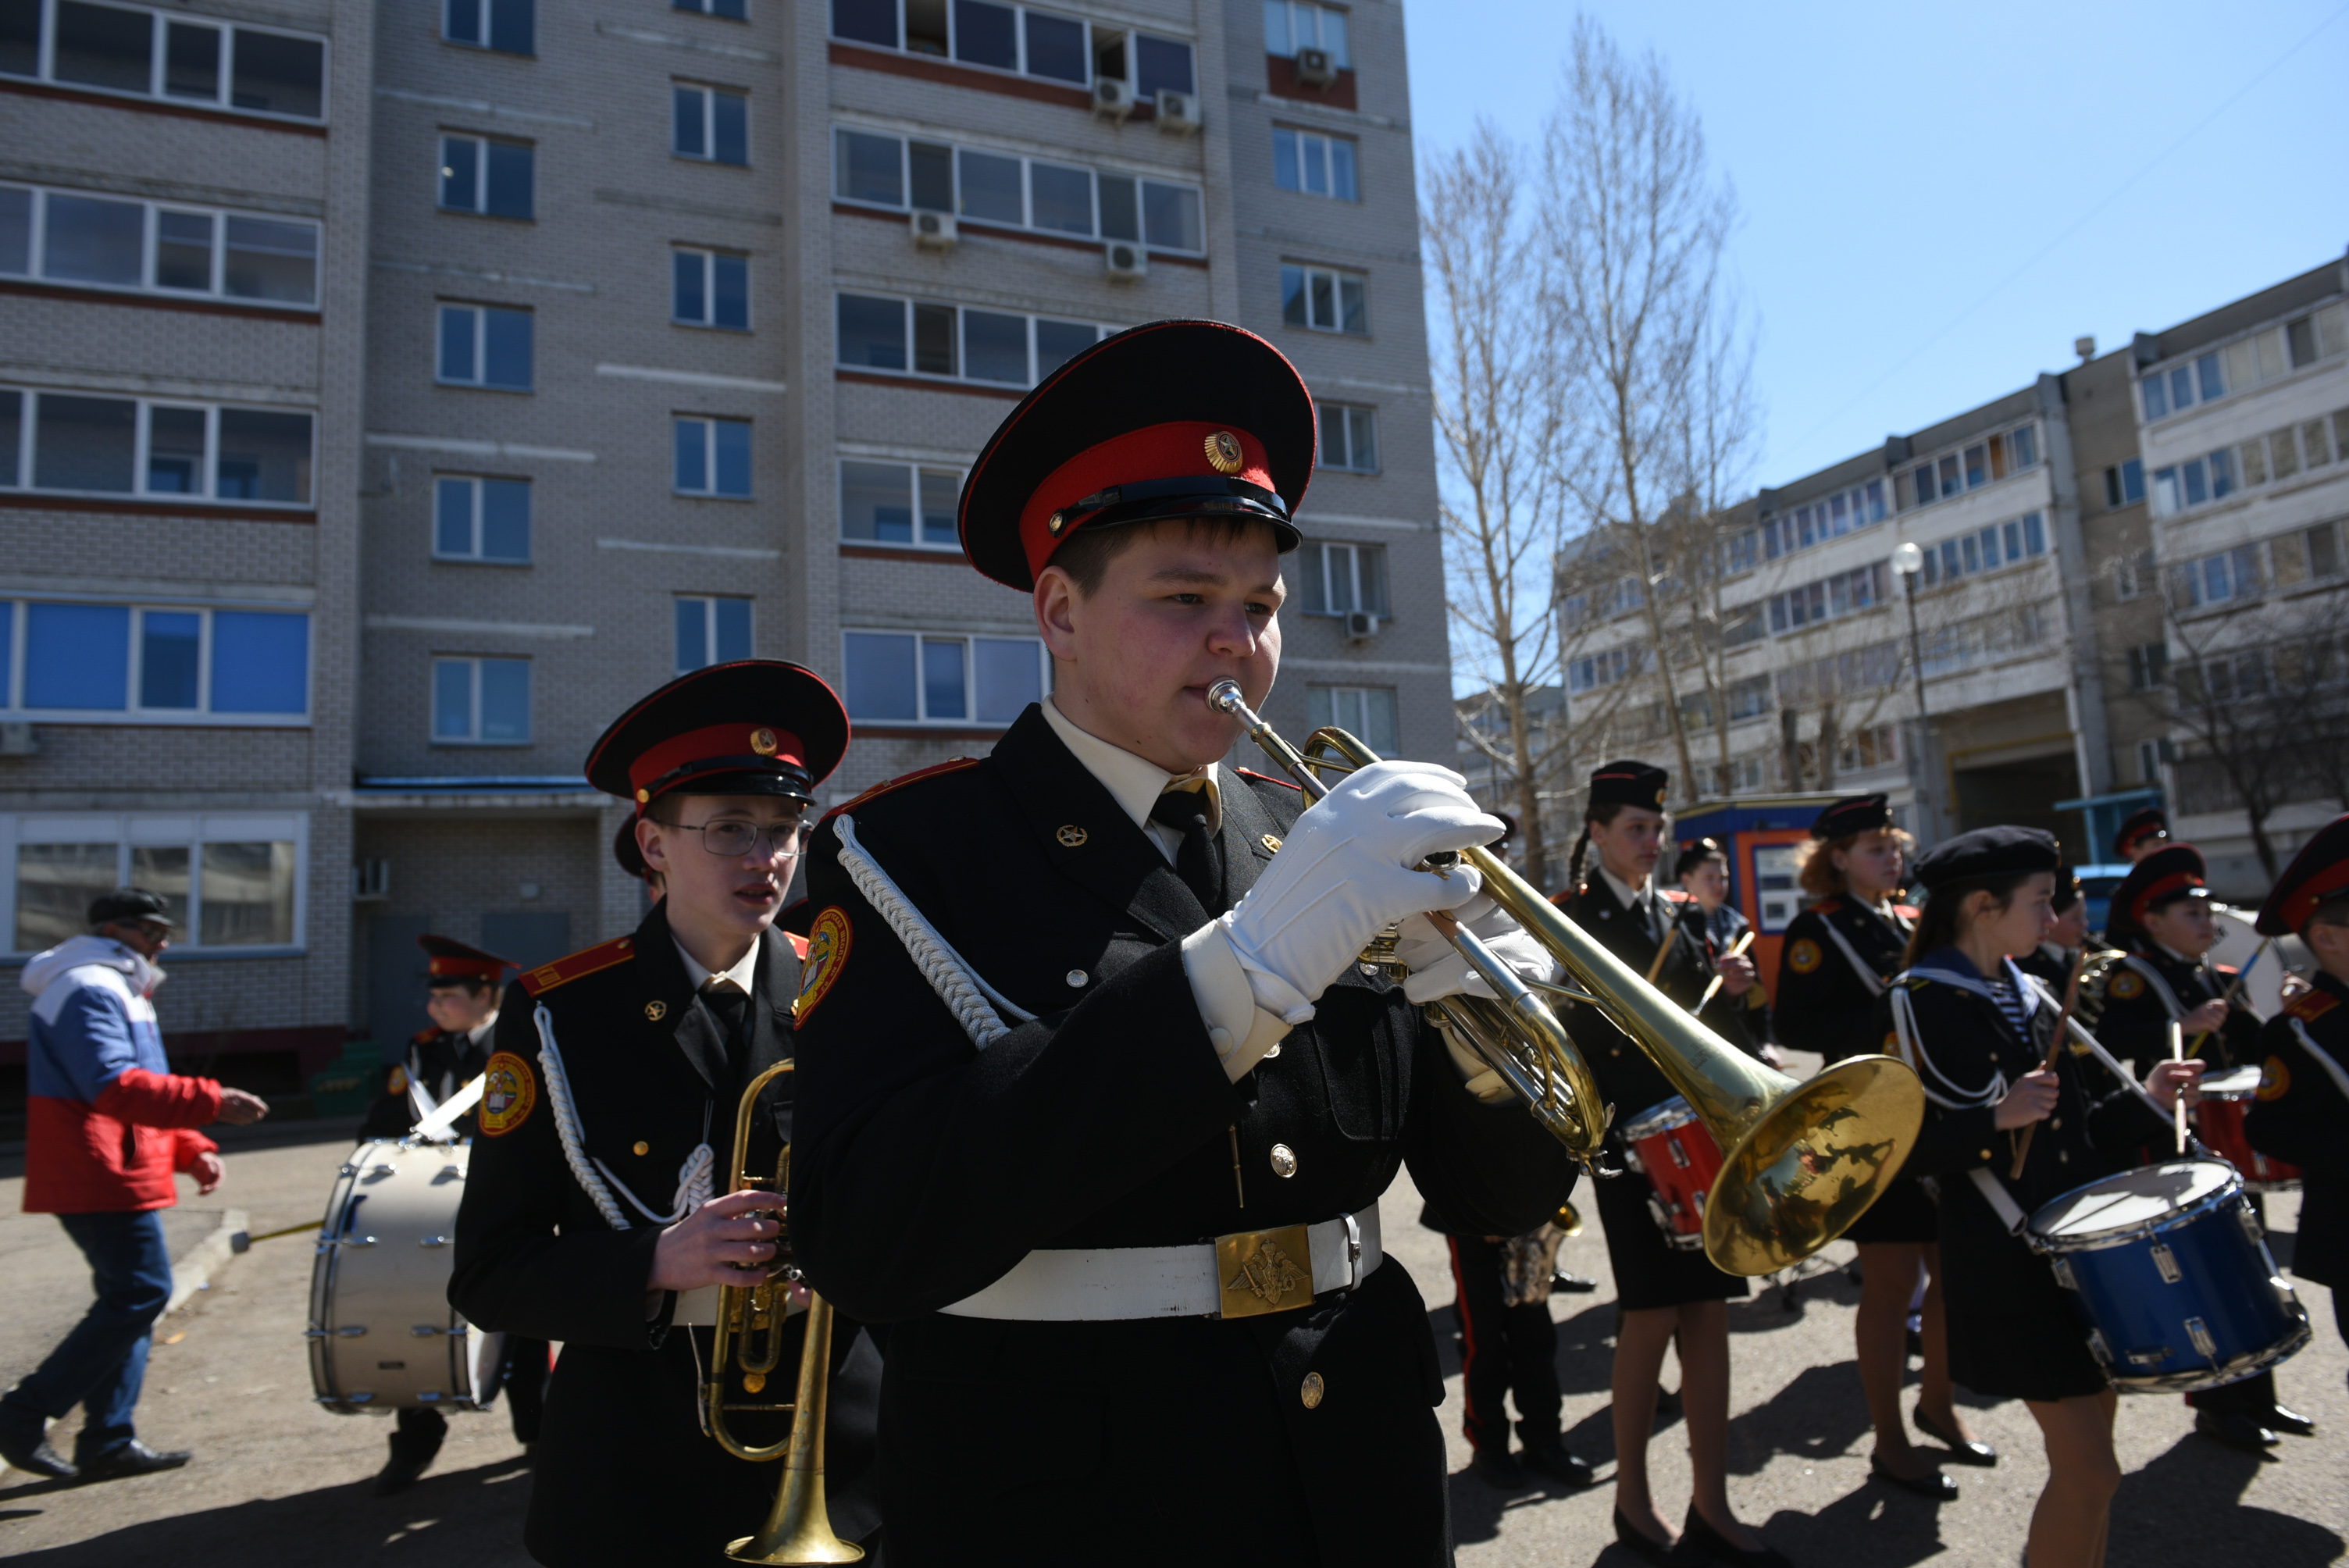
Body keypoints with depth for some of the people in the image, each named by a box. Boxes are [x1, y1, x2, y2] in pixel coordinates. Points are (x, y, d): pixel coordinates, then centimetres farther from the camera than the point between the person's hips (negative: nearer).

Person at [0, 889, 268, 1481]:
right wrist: (211, 1101, -31)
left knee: (128, 1299, 11)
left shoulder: (123, 993, 22)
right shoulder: (88, 990, -13)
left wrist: (193, 1149, 13)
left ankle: (108, 1442, 16)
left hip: (118, 1177, 11)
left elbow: (142, 1093, 25)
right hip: (101, 1177, -11)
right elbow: (115, 1087, -26)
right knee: (142, 1293, -11)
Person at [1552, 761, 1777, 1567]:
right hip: (1632, 1138, -5)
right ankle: (1632, 1496, 17)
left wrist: (1731, 989, -4)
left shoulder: (1679, 915, 14)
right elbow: (1565, 1033, -12)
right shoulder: (1571, 917, -4)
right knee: (1653, 1314, -2)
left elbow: (1713, 1024, 15)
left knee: (1709, 1312, 7)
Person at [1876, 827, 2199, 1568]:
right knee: (2089, 1470, -5)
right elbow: (1906, 1143, -17)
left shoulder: (2030, 995, 11)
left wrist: (2143, 1099, 2)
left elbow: (2069, 1124, 16)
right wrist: (1995, 1119, -30)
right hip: (2010, 1264, -8)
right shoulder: (1919, 1000, -14)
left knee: (2086, 1452, 17)